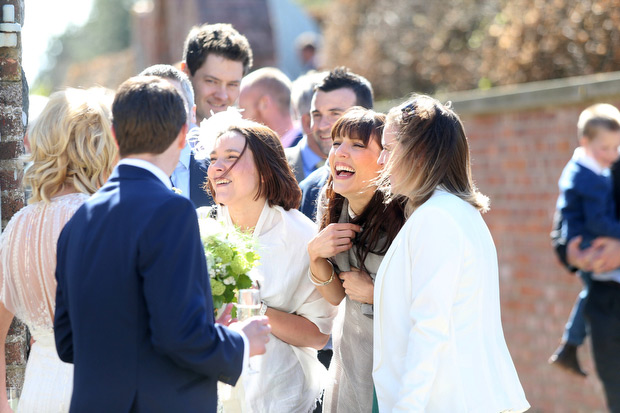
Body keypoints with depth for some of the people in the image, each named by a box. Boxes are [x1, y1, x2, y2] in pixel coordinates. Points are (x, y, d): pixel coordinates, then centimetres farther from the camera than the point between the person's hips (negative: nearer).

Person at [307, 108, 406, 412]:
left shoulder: (401, 214, -24)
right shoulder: (332, 206, -3)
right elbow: (336, 296, 4)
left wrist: (373, 292, -17)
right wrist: (315, 254, -13)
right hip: (349, 350, 6)